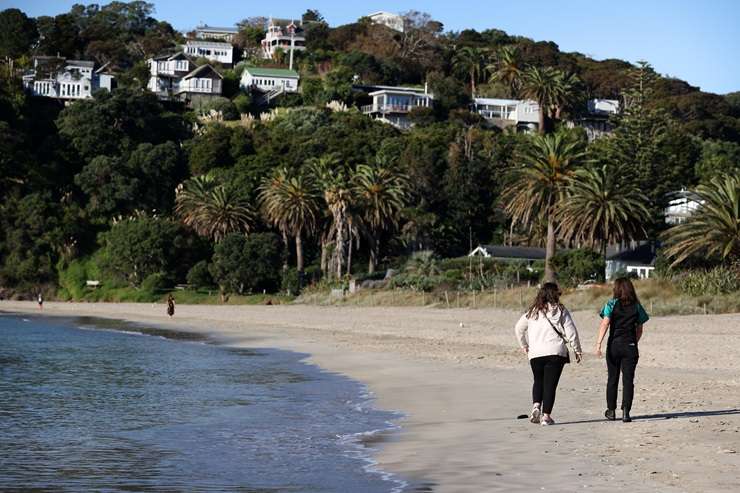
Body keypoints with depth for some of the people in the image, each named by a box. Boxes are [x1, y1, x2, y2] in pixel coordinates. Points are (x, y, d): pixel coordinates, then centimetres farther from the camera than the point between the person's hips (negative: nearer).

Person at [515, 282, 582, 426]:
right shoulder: (560, 310, -1)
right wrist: (577, 350, 7)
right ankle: (546, 415, -1)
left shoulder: (532, 312, 9)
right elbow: (571, 331, -3)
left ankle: (536, 405, -1)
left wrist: (524, 345, 28)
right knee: (550, 383, 2)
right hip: (556, 352, -3)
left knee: (538, 381, 20)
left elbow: (518, 328, 16)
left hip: (535, 353, 3)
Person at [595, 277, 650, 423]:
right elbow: (639, 330, 8)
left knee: (612, 379, 12)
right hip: (630, 347, 1)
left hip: (614, 345, -1)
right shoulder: (636, 306, 4)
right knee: (628, 380, 1)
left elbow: (605, 324, -14)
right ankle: (626, 412, -7)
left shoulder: (612, 304, -3)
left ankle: (611, 411, 20)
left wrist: (599, 343, -18)